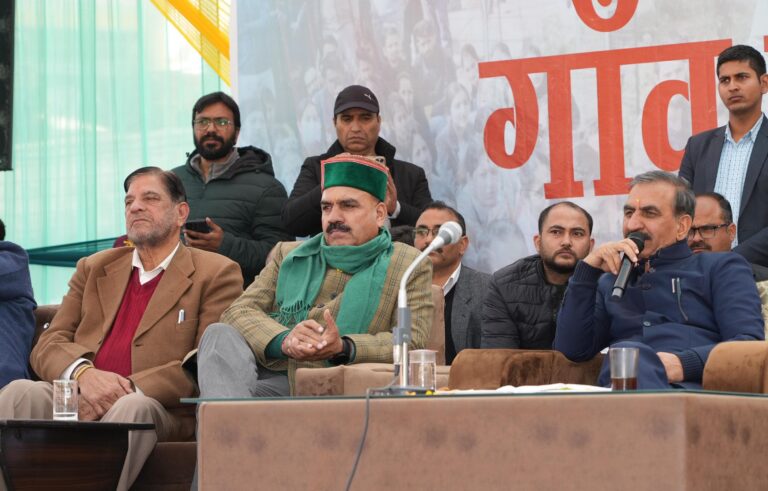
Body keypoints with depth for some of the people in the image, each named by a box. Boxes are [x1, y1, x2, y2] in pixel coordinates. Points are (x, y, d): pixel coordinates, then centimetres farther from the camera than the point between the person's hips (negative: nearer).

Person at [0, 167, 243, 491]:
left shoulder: (216, 274, 10)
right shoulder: (93, 269, 26)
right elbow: (48, 346, 14)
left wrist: (126, 391, -16)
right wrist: (83, 373, -11)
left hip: (157, 409, -3)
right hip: (78, 403, 4)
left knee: (134, 407, -38)